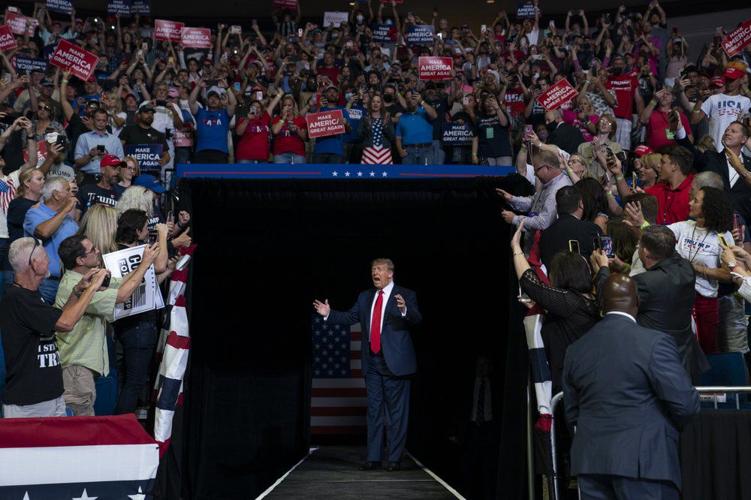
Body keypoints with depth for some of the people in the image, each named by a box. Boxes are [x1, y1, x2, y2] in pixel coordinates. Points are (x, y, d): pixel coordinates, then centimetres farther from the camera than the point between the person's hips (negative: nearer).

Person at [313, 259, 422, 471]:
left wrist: (405, 309, -35)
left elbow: (417, 319, -15)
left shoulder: (406, 295, -3)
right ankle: (373, 457, 15)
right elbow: (350, 317, 11)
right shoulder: (365, 297, 13)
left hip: (395, 361, -5)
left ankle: (394, 458, 6)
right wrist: (329, 314, -1)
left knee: (396, 411, 0)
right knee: (374, 410, 10)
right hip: (372, 362, 5)